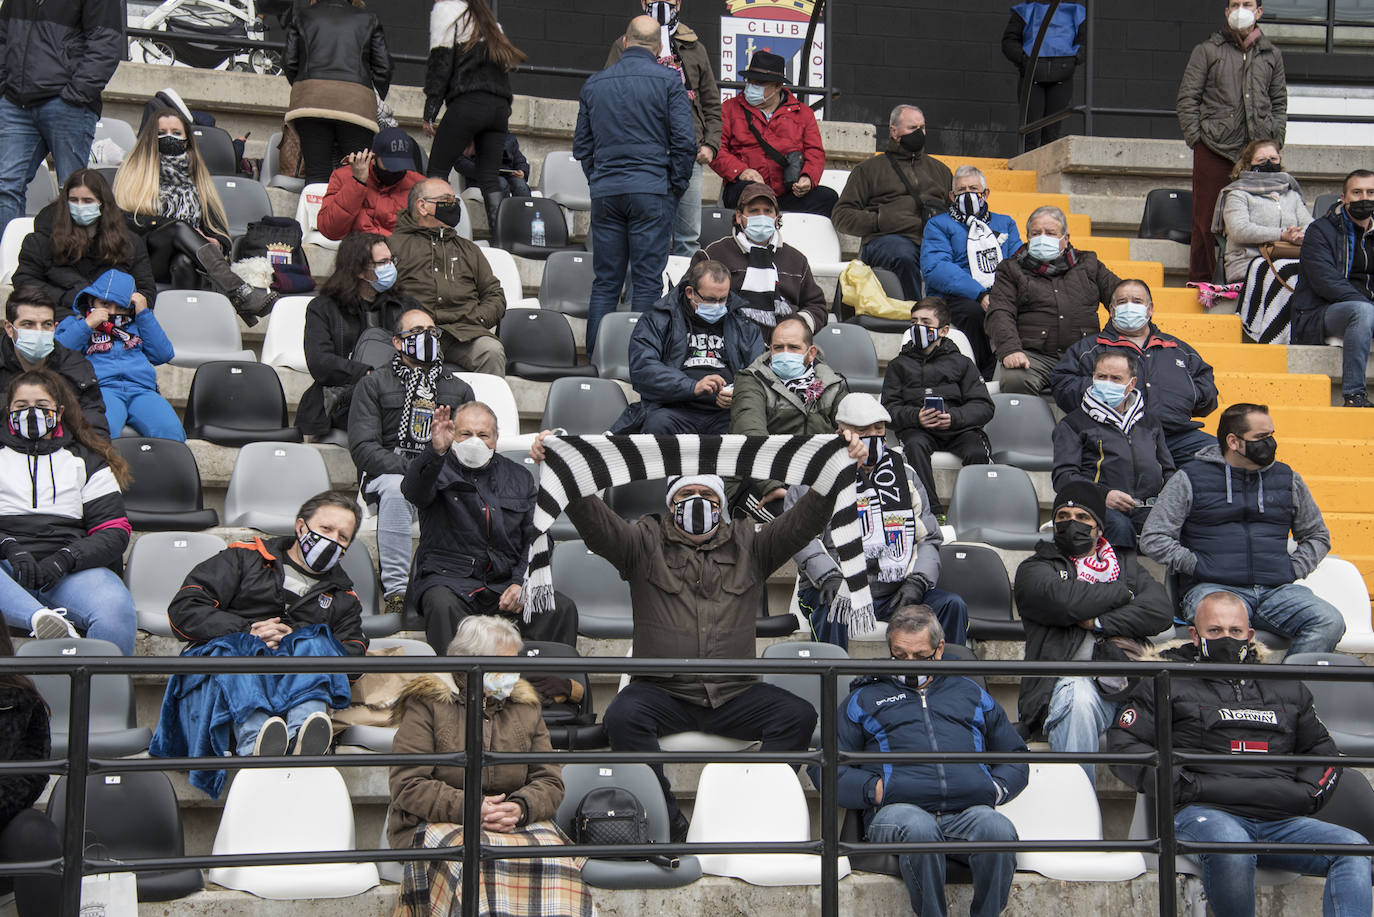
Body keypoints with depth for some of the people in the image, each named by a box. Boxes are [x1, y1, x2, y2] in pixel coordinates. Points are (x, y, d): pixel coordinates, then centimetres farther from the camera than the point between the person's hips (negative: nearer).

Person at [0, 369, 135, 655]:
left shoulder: (86, 461, 22)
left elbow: (114, 532, 10)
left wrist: (65, 559, -8)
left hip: (70, 570, 1)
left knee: (116, 609, -34)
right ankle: (43, 618, -56)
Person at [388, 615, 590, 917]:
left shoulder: (525, 707, 20)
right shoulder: (426, 705, 5)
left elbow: (550, 782, 13)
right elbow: (407, 786, -4)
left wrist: (520, 808, -11)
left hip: (517, 824, 3)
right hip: (437, 824, -3)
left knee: (553, 857, -30)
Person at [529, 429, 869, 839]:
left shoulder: (749, 546, 15)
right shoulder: (644, 543, 10)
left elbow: (804, 520, 3)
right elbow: (596, 521, -5)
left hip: (733, 695, 2)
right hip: (662, 692, -1)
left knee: (798, 715, -22)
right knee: (622, 717, -31)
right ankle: (669, 826, -25)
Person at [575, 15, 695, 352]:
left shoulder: (593, 84, 11)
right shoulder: (668, 80, -2)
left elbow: (582, 145, 15)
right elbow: (684, 139, -7)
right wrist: (677, 185, 3)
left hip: (604, 192, 4)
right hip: (651, 190, -4)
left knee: (605, 281, 8)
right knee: (647, 281, -1)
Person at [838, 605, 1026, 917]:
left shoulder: (969, 692, 31)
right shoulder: (865, 698, 25)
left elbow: (1015, 757, 32)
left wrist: (996, 788, 10)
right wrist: (874, 789, -2)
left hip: (969, 808, 1)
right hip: (896, 809, -1)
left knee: (998, 830, -36)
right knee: (918, 828, -40)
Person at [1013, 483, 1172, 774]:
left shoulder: (1125, 564, 28)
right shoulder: (1034, 568, 20)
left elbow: (1161, 609, 6)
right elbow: (1064, 600, -6)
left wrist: (1097, 623, -4)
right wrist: (1123, 592, 7)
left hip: (1127, 680, 2)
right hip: (1069, 681, -2)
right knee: (1078, 696, -38)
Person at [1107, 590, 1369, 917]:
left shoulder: (1287, 687, 28)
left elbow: (1323, 750, 35)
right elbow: (1122, 742, 8)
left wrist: (1309, 793, 14)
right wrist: (1179, 784, -6)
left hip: (1282, 820, 4)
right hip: (1204, 813, -4)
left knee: (1354, 848, -22)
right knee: (1231, 848, -39)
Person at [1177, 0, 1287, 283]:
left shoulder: (1272, 55, 16)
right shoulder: (1207, 50, 7)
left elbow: (1279, 103, 20)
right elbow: (1187, 98, 4)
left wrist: (1275, 142, 7)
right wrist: (1196, 138, -4)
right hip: (1213, 149, -2)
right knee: (1206, 220, 0)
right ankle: (1199, 282, 7)